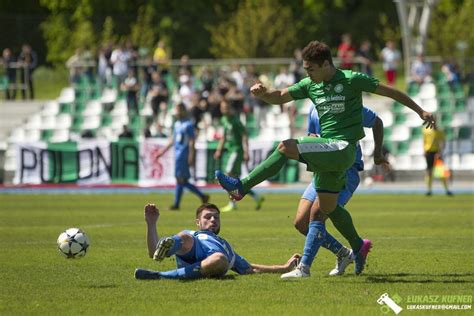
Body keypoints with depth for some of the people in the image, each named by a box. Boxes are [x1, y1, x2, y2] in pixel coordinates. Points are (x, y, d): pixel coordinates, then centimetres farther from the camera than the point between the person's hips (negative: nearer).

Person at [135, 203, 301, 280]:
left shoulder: (226, 246, 50)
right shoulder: (189, 235, 41)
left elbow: (250, 269, 45)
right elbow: (153, 253, 27)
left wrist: (284, 267, 38)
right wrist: (151, 224, 15)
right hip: (190, 255, 0)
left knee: (220, 260, -39)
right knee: (185, 239, -35)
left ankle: (162, 276, -48)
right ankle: (167, 246, -72)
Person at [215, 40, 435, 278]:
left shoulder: (351, 80, -7)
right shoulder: (310, 85, 11)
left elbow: (390, 92, -1)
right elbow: (280, 97, 8)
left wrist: (420, 111, 2)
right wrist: (262, 93, -15)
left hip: (343, 148, -8)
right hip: (328, 150, 8)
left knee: (287, 147, -22)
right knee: (327, 207, 15)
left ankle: (241, 187, -21)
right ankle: (358, 246, 33)